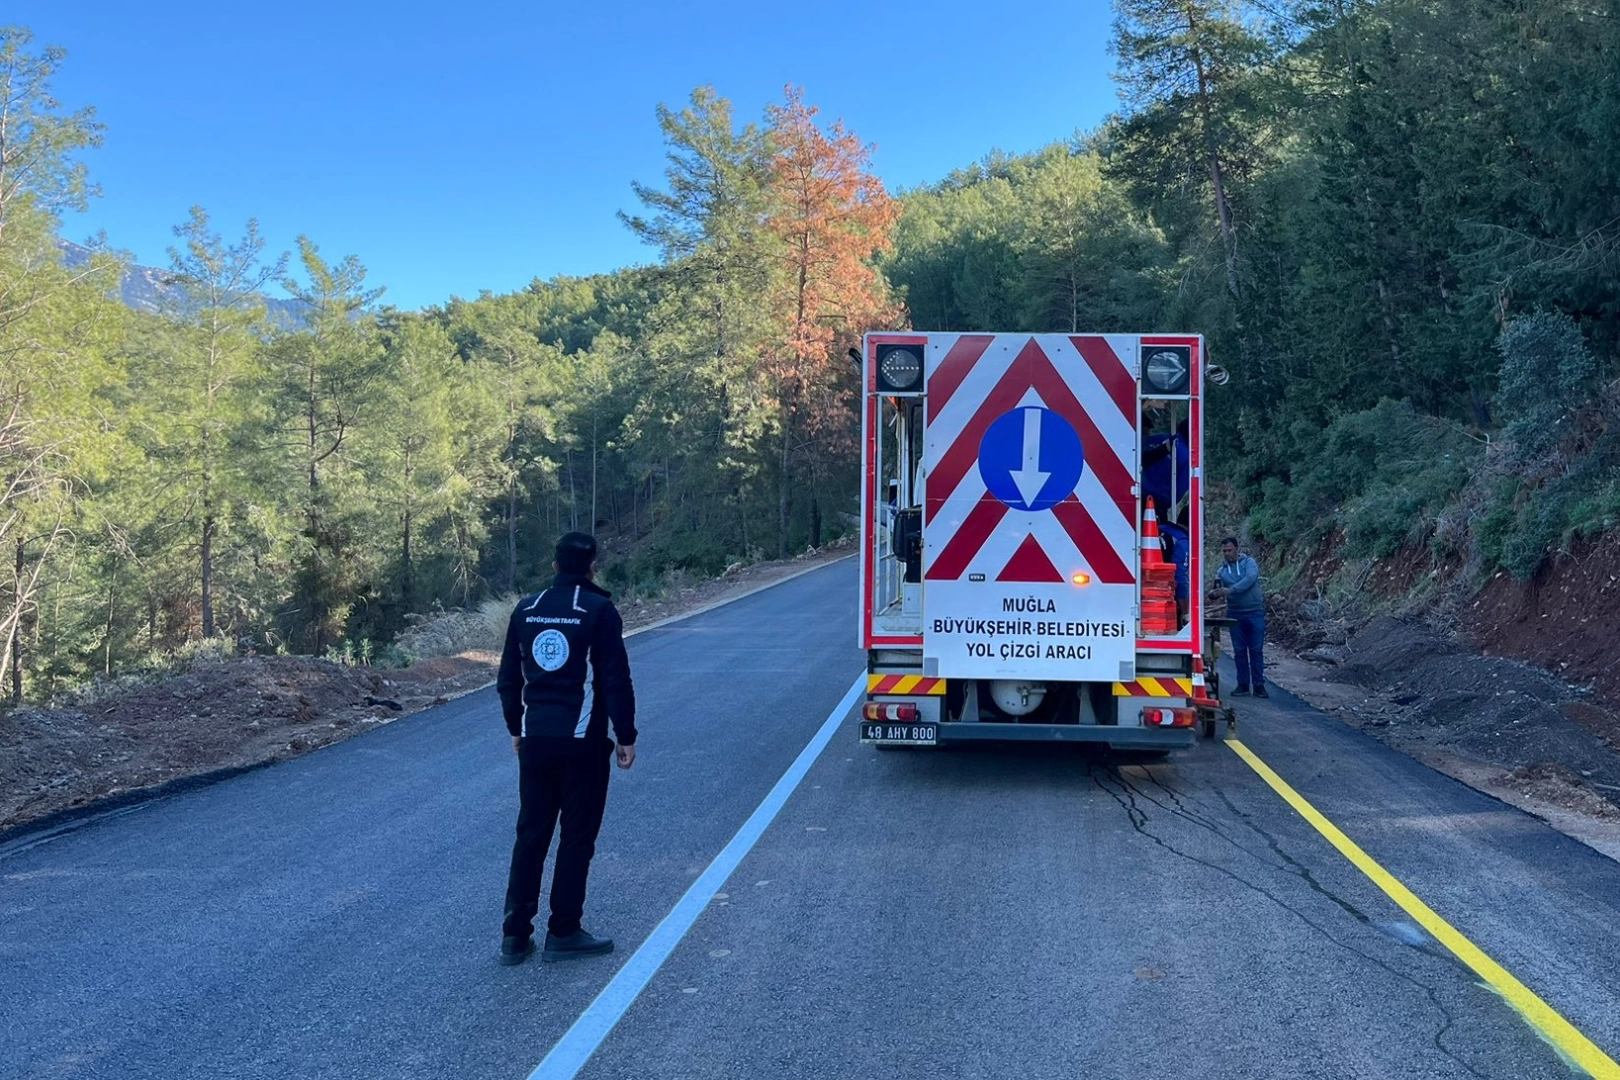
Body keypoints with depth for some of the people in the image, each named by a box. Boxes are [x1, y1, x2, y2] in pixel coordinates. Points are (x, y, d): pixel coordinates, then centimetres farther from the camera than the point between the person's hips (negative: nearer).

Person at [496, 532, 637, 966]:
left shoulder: (526, 609, 7)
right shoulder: (599, 610, -9)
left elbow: (508, 678, 11)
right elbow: (616, 680, -11)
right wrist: (626, 736, -4)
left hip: (535, 739, 5)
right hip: (582, 742, -5)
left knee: (530, 833, 11)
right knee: (577, 836, 6)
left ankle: (515, 934, 13)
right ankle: (563, 933, 11)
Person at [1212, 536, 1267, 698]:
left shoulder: (1249, 563, -2)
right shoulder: (1222, 570, 9)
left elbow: (1250, 579, -20)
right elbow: (1220, 590, 2)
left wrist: (1230, 590, -30)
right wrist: (1217, 591, -23)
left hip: (1255, 612, -3)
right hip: (1235, 613, 3)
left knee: (1256, 650, 0)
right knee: (1239, 651, 6)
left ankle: (1258, 685, 3)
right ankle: (1243, 684, 14)